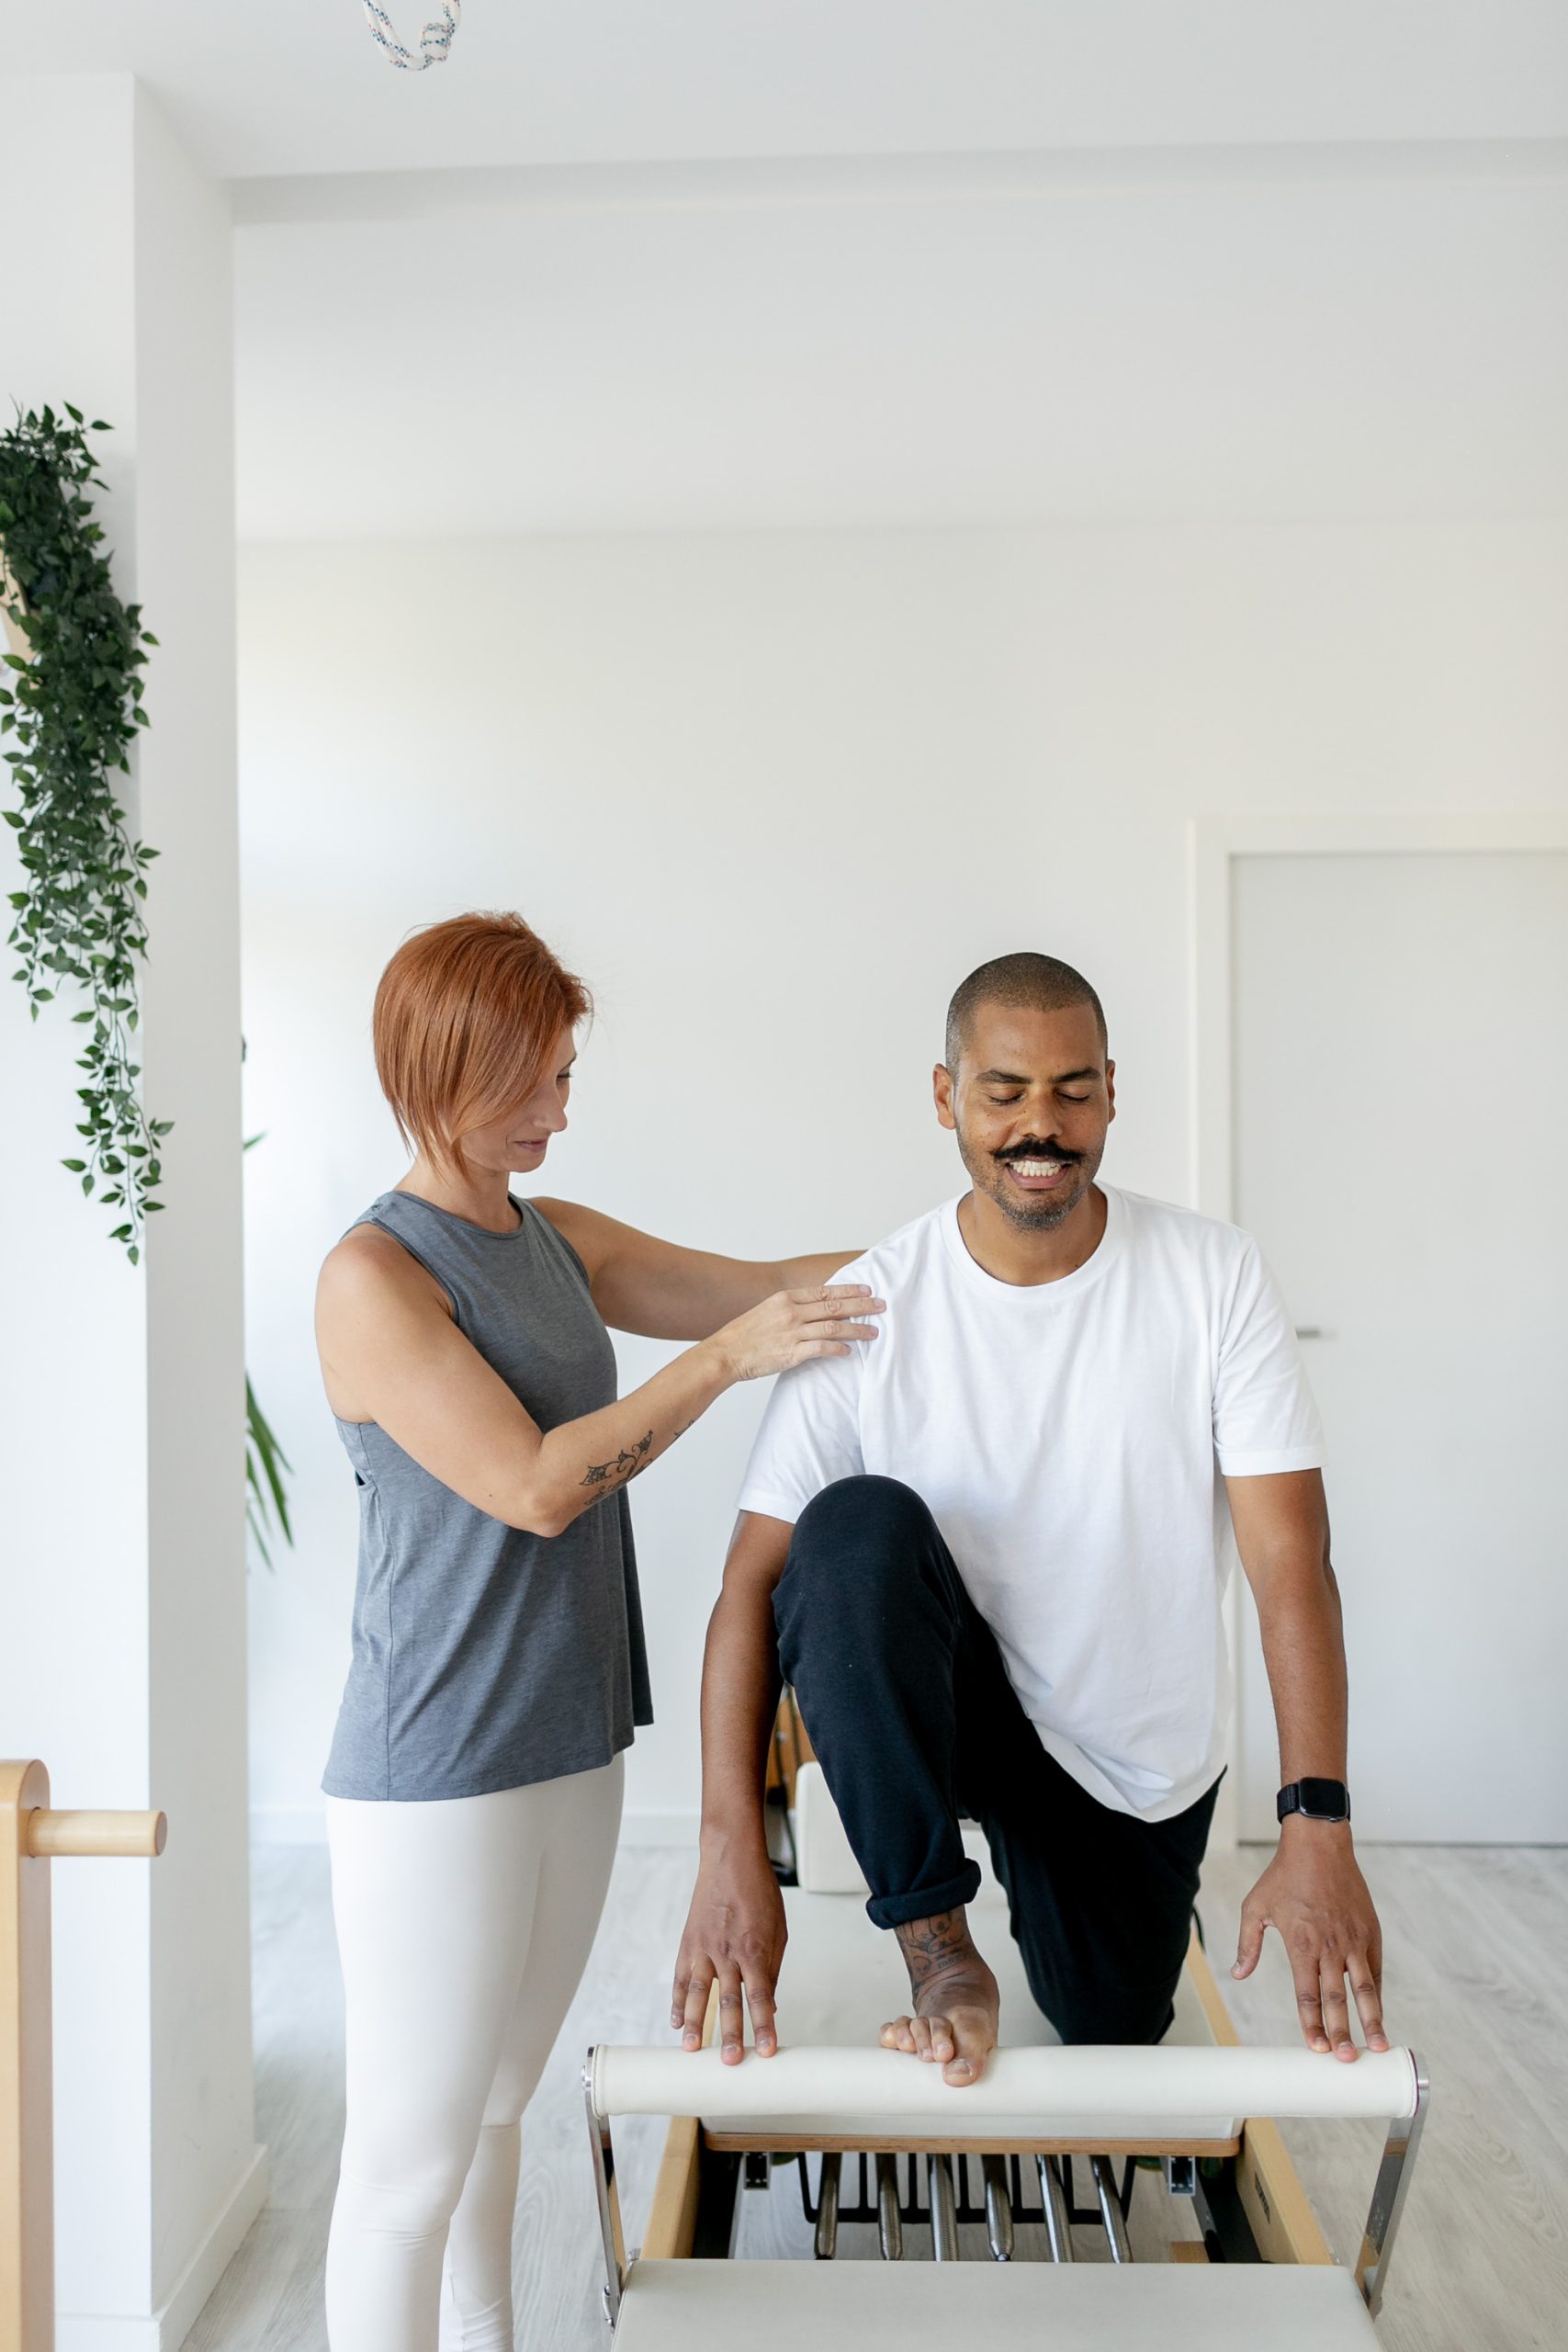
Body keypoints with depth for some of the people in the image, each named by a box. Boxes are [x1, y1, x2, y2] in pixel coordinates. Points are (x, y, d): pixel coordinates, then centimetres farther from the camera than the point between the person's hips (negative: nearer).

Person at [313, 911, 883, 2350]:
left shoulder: (554, 1240, 8)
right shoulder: (372, 1275, -15)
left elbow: (761, 1288, 8)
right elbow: (535, 1485, -21)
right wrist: (725, 1357, -22)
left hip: (573, 1746, 8)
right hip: (438, 1780, -7)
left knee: (494, 2112, 23)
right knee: (410, 2160, 6)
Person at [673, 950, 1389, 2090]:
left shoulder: (1216, 1277, -15)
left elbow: (1292, 1566, -17)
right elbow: (754, 1578, -19)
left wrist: (1317, 1831, -26)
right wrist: (733, 1850, -29)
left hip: (1141, 1761, 2)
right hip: (931, 1708, -2)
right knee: (857, 1528, -32)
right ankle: (937, 1942, -17)